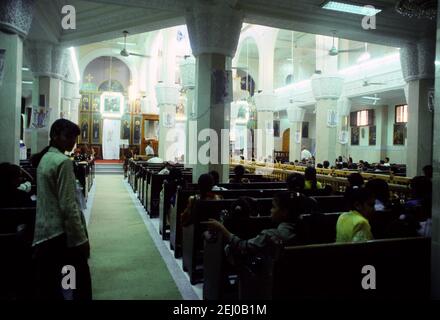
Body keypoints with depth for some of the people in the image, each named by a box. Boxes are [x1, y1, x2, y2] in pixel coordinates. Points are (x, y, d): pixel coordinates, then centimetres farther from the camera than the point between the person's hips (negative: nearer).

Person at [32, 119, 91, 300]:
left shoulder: (44, 159, 12)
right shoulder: (63, 162, -15)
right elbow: (68, 206, -19)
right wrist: (81, 238, -15)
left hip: (43, 233, 9)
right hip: (61, 233, -9)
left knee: (47, 287, 14)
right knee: (81, 283, 3)